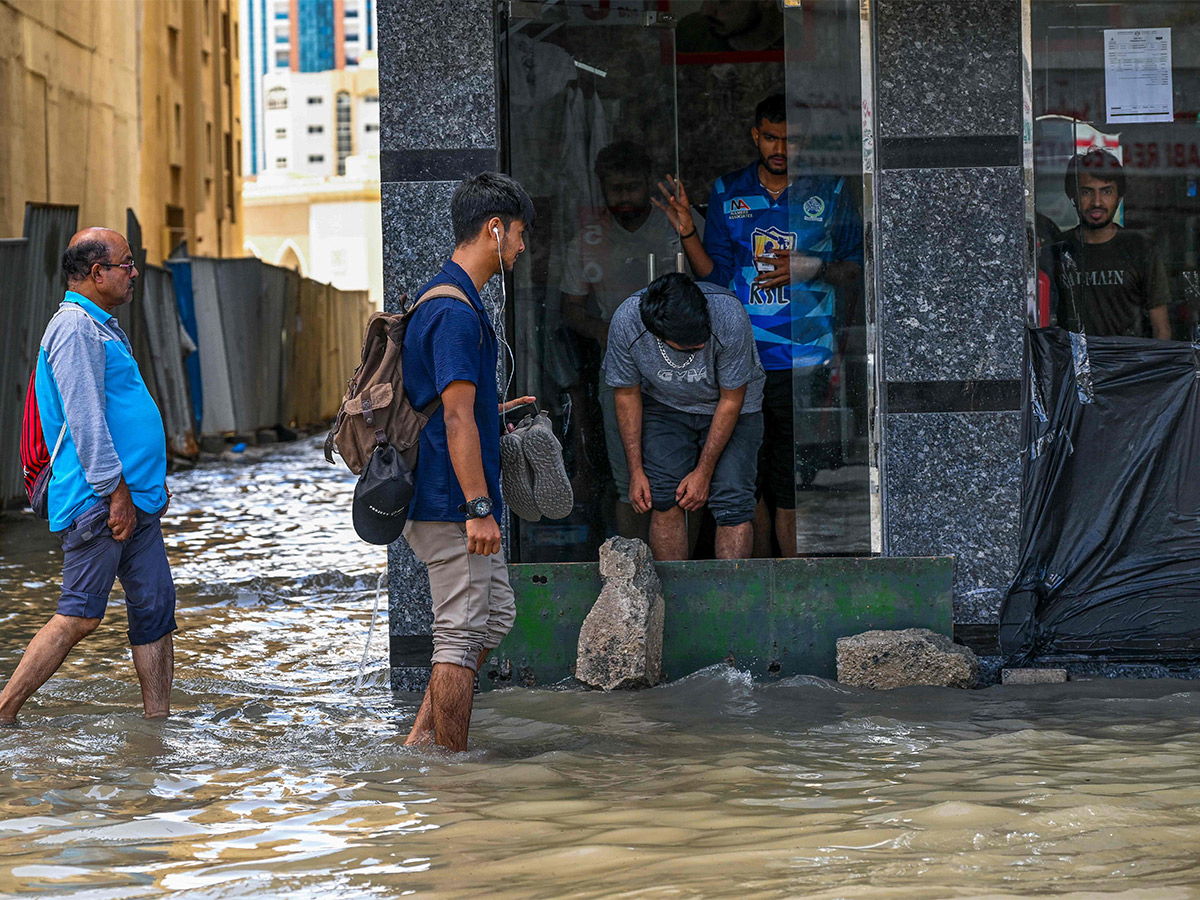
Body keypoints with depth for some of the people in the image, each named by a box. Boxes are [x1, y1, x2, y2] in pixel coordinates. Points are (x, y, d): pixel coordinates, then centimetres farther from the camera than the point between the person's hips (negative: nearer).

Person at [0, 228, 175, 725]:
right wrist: (116, 492, -20)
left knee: (155, 607, 8)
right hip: (99, 501, -10)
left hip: (134, 499, 10)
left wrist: (153, 481, 24)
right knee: (80, 615, -9)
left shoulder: (103, 327, 20)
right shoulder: (74, 330, -13)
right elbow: (85, 422, -19)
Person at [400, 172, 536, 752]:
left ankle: (421, 740, 18)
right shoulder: (457, 309, -18)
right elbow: (457, 419, -22)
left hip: (452, 504, 11)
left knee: (494, 616, 17)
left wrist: (495, 412, 21)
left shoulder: (443, 298, 15)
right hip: (453, 505, -11)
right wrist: (479, 508, -23)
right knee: (461, 635, -4)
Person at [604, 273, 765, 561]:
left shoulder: (729, 318, -36)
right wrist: (636, 471, -11)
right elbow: (627, 395, -12)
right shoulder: (625, 323, -30)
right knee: (663, 497, -12)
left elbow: (731, 400, -22)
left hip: (729, 405, -2)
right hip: (665, 405, 2)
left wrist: (704, 472, -18)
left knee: (732, 502, -16)